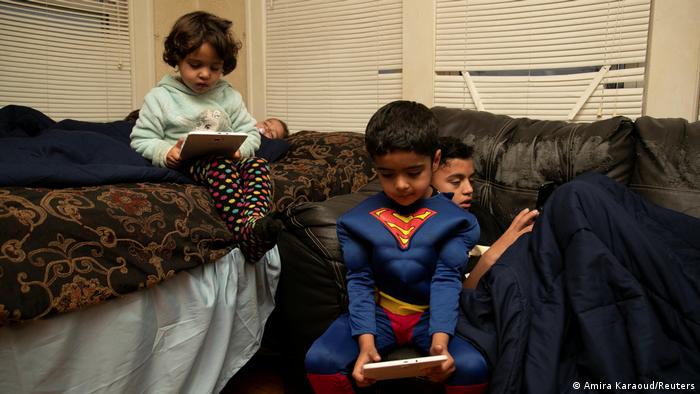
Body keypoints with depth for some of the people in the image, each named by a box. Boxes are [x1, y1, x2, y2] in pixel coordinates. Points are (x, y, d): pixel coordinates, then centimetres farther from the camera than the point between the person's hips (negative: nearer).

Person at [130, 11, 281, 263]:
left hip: (228, 159, 4)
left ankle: (254, 219, -51)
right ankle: (244, 233, -53)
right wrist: (165, 152, -19)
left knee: (258, 164, -26)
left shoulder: (230, 97, 14)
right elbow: (141, 140, 3)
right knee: (222, 167, -36)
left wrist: (241, 149, -10)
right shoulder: (160, 98, 6)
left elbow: (250, 133, 14)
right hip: (187, 164, -4)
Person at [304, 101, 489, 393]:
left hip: (430, 314, 0)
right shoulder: (359, 219, 0)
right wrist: (366, 342, -17)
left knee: (473, 367, -27)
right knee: (319, 360, -23)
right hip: (378, 312, 1)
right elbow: (360, 282, -2)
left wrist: (440, 340, -25)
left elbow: (446, 280, -9)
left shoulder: (453, 219, -3)